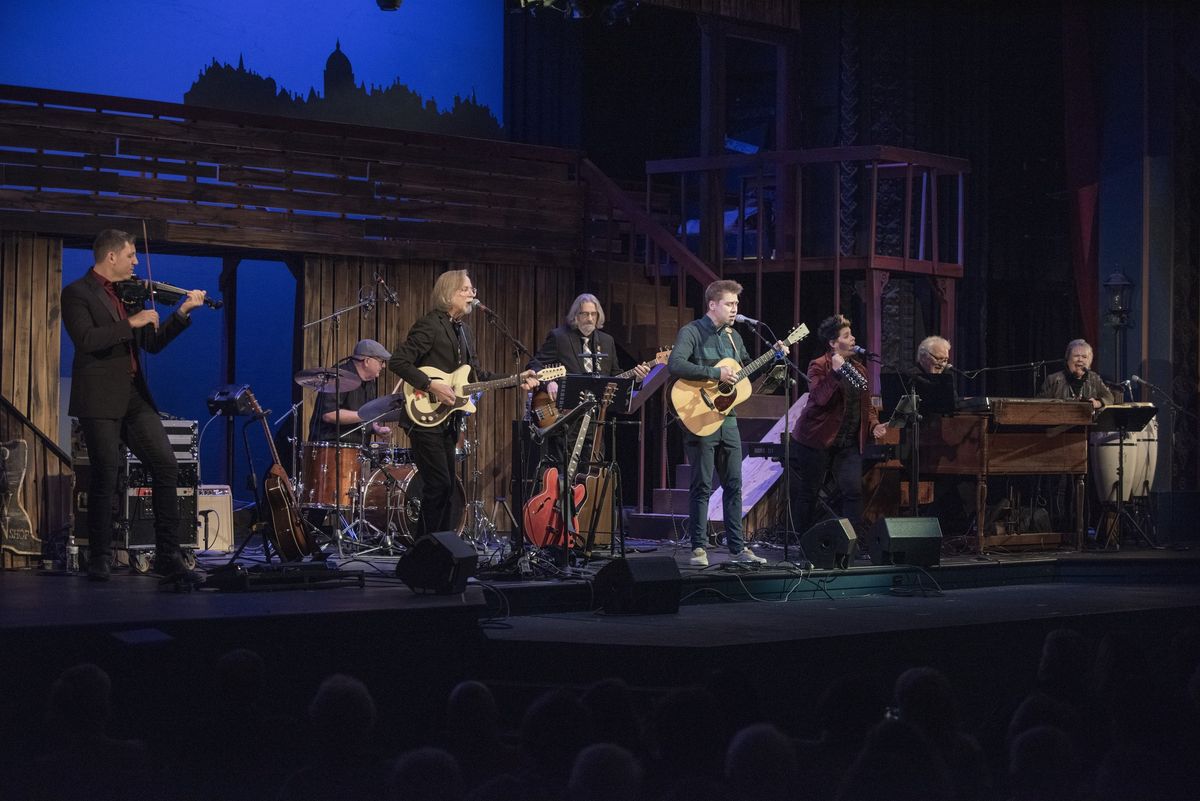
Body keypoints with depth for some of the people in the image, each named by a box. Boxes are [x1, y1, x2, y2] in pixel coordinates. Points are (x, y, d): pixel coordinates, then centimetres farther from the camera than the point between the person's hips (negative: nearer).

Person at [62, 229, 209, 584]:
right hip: (100, 399, -7)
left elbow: (152, 343, 20)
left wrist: (183, 312, 11)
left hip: (134, 397, 7)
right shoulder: (77, 293, -4)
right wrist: (131, 323, -19)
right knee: (106, 478, -5)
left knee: (167, 467, -2)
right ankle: (100, 560, 9)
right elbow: (86, 340, -20)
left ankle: (168, 558, 1)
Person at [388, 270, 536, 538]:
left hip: (447, 422, 9)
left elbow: (476, 373, 18)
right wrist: (430, 385, -24)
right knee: (438, 484, -12)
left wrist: (516, 380, 7)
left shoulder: (463, 330, 16)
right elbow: (397, 361, -18)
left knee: (446, 486, 11)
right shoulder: (430, 325, -12)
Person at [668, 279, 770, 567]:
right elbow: (675, 365, -24)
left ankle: (737, 546, 15)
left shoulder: (733, 336, 15)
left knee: (734, 484, 8)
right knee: (702, 486, -3)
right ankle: (699, 548, 3)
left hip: (728, 419, 7)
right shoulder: (692, 332, -8)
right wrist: (716, 374, -25)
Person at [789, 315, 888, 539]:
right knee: (807, 493, 3)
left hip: (849, 443, 5)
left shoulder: (858, 369, 13)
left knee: (853, 491, -8)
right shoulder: (819, 366, -6)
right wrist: (835, 372, -29)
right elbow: (820, 397, -23)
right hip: (818, 440, -5)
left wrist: (874, 425, 2)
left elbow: (867, 404, 19)